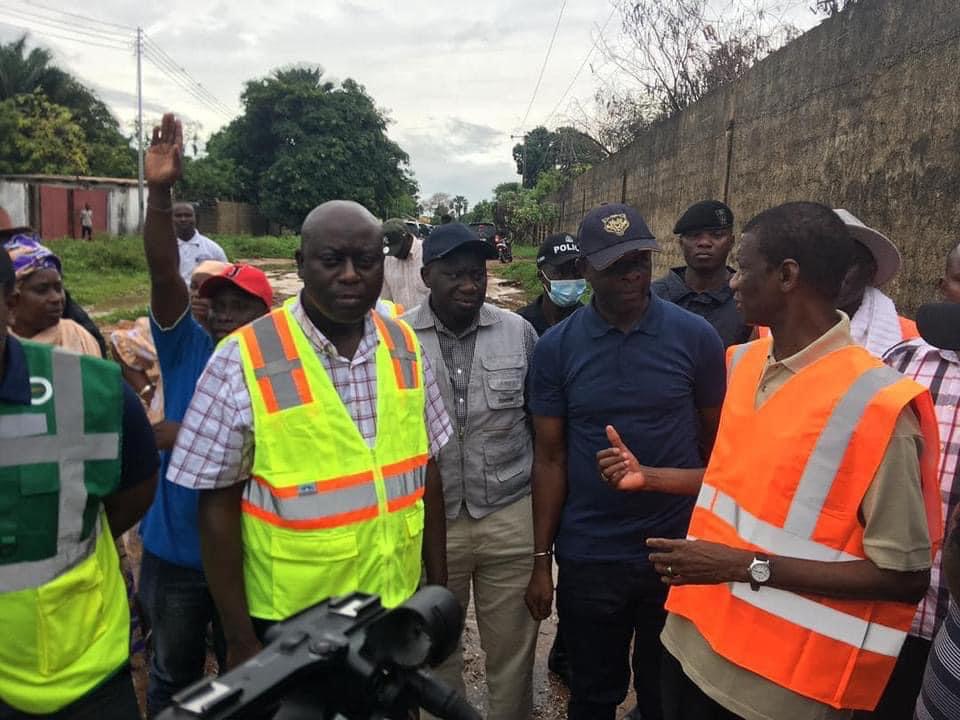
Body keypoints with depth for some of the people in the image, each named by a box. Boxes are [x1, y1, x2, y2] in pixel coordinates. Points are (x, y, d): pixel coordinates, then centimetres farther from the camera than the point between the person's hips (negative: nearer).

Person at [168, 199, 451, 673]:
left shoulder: (405, 347, -2)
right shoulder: (243, 360, -15)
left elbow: (425, 472, 4)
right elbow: (218, 503, -10)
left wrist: (438, 585, 6)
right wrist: (240, 638, -8)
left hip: (397, 605, 4)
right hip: (291, 622, -3)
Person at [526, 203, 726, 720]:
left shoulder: (696, 337, -7)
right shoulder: (556, 348, -6)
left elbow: (716, 445, 1)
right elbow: (550, 458, -2)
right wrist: (542, 559, -2)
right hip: (588, 558, 0)